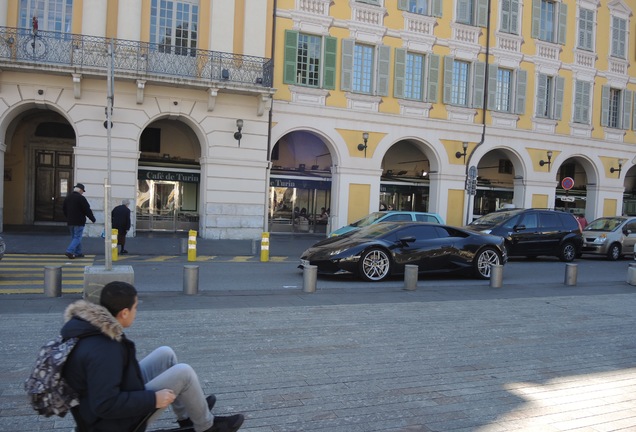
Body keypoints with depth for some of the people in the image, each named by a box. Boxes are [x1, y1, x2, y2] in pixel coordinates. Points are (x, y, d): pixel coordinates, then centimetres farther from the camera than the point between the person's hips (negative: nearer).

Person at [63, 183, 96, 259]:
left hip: (70, 221, 8)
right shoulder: (81, 198, -14)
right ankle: (70, 251, -15)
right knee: (77, 237, -3)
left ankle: (78, 253, 18)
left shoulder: (67, 197, 10)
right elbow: (87, 210, -14)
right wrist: (93, 219, -3)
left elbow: (64, 209, 18)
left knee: (74, 237, 15)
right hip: (79, 221, -8)